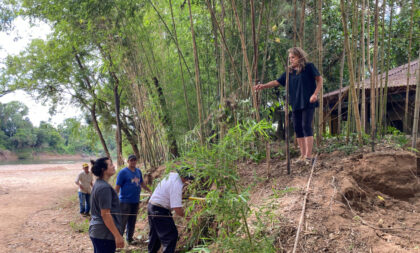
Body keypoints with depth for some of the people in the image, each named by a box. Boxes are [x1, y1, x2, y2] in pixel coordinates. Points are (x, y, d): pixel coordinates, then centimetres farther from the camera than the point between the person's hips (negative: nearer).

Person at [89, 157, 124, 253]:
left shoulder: (98, 184, 10)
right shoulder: (104, 188, -20)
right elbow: (105, 214, -23)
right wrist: (117, 235, -20)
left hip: (96, 231, 10)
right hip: (105, 234, -10)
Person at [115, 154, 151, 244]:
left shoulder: (138, 171, 11)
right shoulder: (123, 172, -8)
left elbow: (142, 183, 24)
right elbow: (117, 187, -10)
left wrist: (150, 191, 26)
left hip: (136, 201, 6)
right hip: (125, 202, -6)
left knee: (132, 222, 14)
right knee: (123, 221, -4)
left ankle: (129, 239, 26)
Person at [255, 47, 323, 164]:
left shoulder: (309, 67, 0)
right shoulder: (289, 72, 13)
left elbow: (319, 79, 2)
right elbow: (277, 82, 8)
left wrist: (315, 94, -10)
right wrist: (263, 86, -5)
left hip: (308, 103, -6)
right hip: (296, 104, 6)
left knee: (306, 126, -12)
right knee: (297, 128, 6)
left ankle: (309, 156, -11)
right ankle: (302, 155, 14)